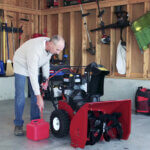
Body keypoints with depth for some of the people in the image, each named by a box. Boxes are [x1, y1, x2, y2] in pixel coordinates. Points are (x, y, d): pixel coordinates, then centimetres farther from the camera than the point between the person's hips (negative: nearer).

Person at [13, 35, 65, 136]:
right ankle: (18, 125, 1)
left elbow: (46, 61, 2)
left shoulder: (51, 46, -18)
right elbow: (32, 75, -39)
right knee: (20, 97, -9)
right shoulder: (35, 49, -41)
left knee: (35, 95, 3)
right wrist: (39, 96, -38)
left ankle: (35, 121, 12)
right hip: (21, 65, -7)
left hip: (34, 67, 7)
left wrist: (46, 78, -1)